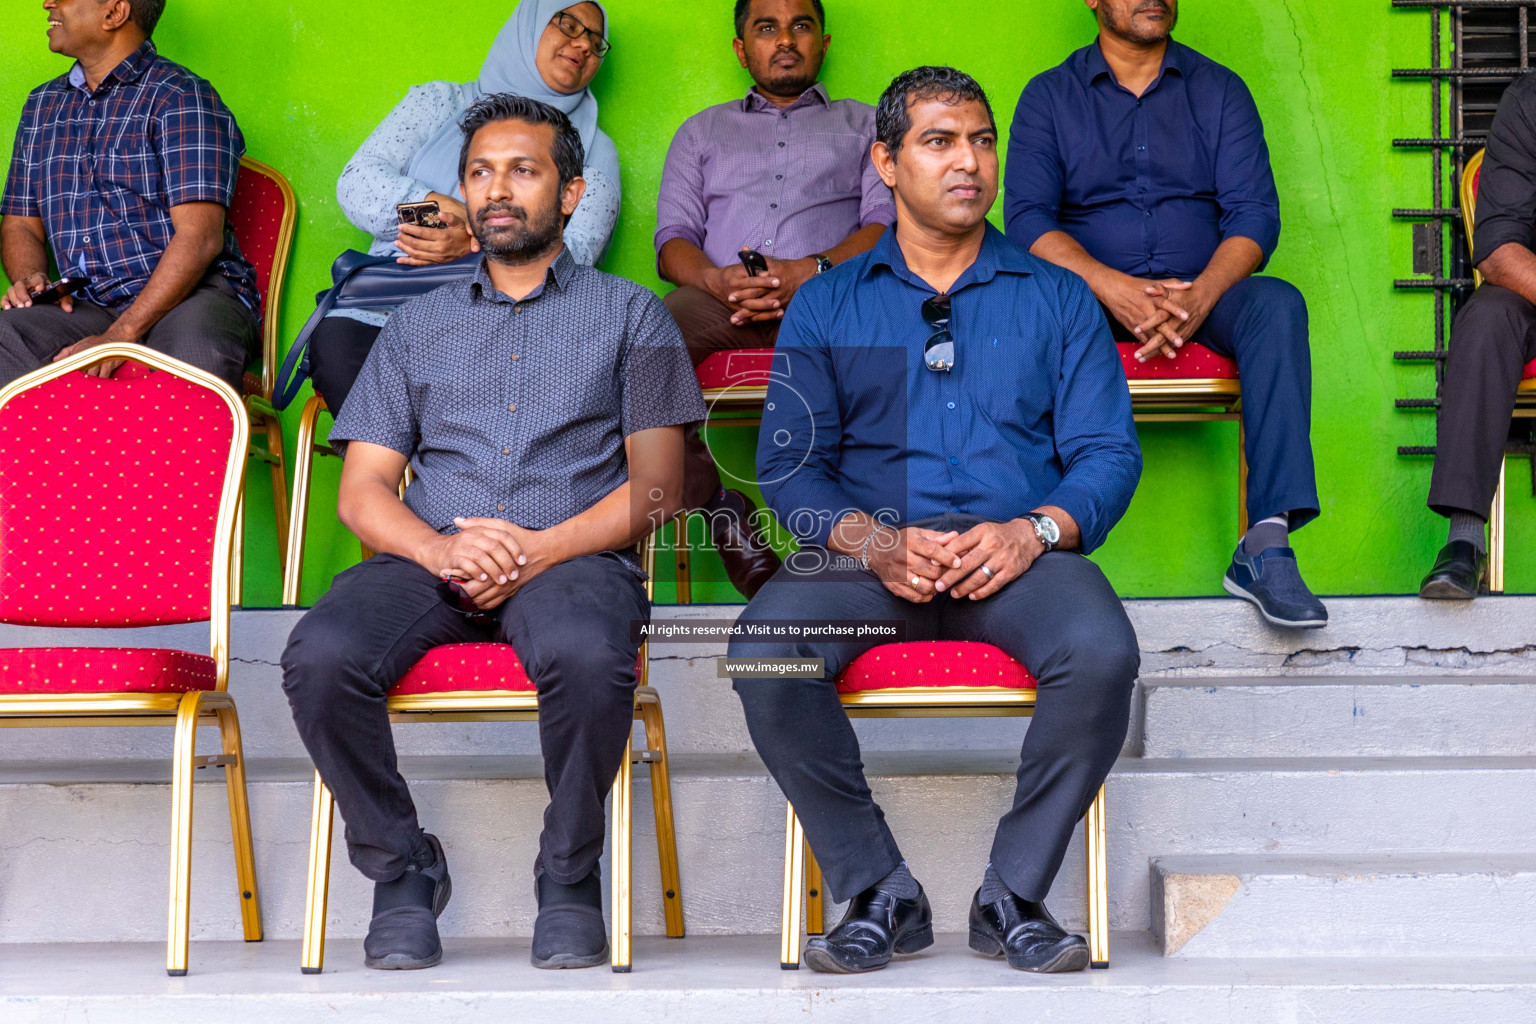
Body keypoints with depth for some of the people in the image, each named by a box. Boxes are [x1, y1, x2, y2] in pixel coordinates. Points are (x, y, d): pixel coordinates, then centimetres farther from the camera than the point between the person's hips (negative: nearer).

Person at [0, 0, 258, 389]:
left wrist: (120, 336, -22)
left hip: (192, 296, -5)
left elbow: (200, 237, -13)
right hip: (85, 305, 5)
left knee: (197, 357, -41)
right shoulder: (42, 105, 21)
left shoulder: (182, 98, -3)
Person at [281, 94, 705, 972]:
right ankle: (402, 869, -7)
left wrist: (542, 548, -12)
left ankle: (570, 876, -13)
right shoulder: (419, 326, 25)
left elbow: (655, 486, 6)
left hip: (572, 559, -2)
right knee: (321, 656, -30)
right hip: (430, 558, 3)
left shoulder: (630, 316, 17)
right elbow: (362, 489, 14)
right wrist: (441, 548, -9)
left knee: (588, 658, -39)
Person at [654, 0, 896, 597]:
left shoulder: (864, 125, 26)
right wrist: (718, 279, -8)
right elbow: (673, 238, 18)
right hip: (718, 298, 2)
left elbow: (887, 221, 9)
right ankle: (721, 515, -25)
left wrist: (813, 269, -13)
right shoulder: (703, 131, 32)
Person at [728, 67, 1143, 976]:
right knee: (763, 654, -31)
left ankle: (1015, 896, -15)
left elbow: (1109, 451, 8)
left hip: (1017, 551, 0)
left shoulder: (1057, 298, 18)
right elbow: (789, 464, 8)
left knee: (1101, 652, -34)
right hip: (870, 552, 1)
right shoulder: (828, 307, 18)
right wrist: (872, 541, -12)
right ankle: (882, 896, -15)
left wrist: (1034, 531, -13)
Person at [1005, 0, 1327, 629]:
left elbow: (1255, 214, 1)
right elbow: (1026, 219, -4)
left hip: (1201, 293, 1)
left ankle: (1268, 542, -41)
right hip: (1088, 293, -1)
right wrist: (1113, 288, -23)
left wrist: (1199, 295, -20)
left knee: (1277, 303, -31)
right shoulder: (1050, 97, 9)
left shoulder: (1219, 91, 12)